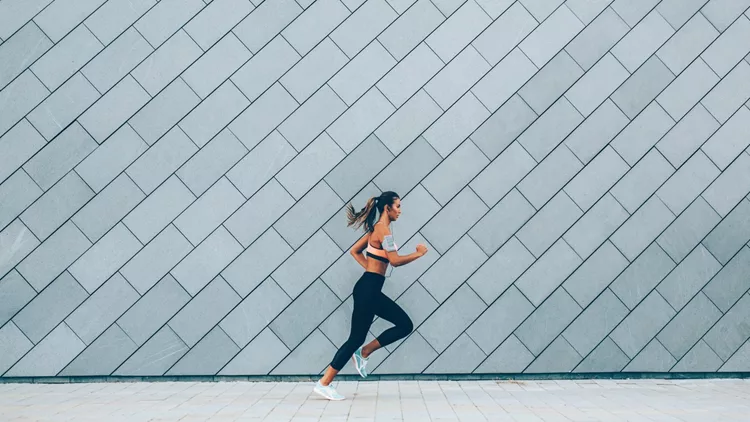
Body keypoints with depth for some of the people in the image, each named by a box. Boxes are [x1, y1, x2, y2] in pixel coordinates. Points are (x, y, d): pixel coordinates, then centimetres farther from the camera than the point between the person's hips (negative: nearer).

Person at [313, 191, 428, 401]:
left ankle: (363, 353, 13)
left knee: (405, 325, 10)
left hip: (372, 289, 10)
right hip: (368, 289, -10)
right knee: (356, 338, -4)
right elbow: (395, 260, -21)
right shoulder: (383, 229, -14)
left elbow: (354, 251, 22)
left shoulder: (376, 229, 14)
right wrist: (418, 253, -8)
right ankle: (324, 384, 3)